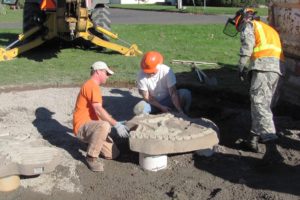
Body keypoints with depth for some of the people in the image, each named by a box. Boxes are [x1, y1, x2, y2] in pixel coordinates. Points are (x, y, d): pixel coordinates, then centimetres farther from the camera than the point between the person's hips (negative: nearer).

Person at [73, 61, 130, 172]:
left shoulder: (93, 86, 18)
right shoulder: (91, 86, -15)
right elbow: (99, 110, -27)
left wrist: (115, 123, 11)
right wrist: (116, 125, -28)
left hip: (92, 125, 9)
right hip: (82, 126, -9)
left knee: (113, 154, -1)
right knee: (104, 126, -40)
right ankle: (91, 157, -22)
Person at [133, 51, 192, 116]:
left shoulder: (167, 71, -23)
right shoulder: (141, 75, -21)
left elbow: (173, 92, -26)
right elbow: (146, 97, -15)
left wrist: (180, 110, -35)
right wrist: (161, 107, -22)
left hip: (168, 100, 0)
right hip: (153, 102, 0)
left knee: (186, 93, -26)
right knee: (138, 109, -30)